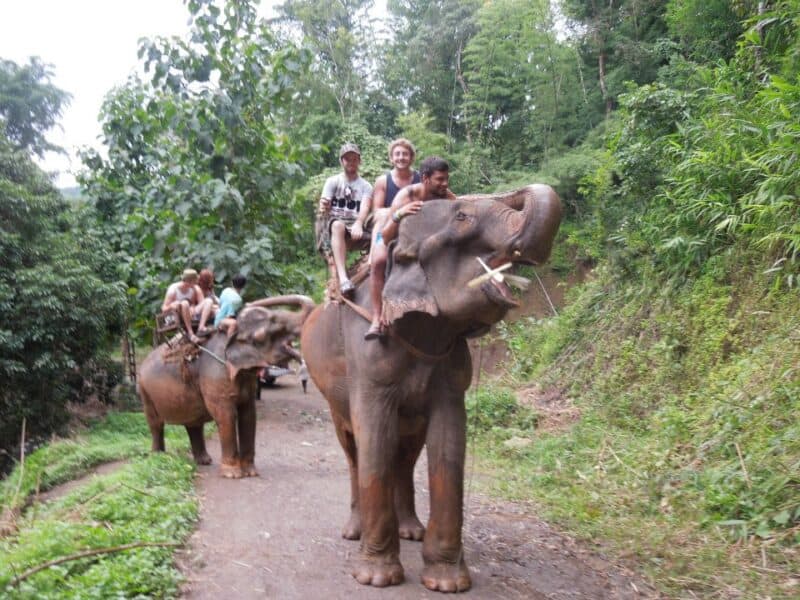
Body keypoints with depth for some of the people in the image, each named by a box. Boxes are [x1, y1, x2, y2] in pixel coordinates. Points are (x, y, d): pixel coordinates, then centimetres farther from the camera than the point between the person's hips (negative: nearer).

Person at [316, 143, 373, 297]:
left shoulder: (365, 186, 13)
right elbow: (324, 206, -1)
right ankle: (342, 278, -54)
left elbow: (365, 208, -7)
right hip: (331, 224, -3)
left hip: (354, 227, 3)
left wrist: (358, 224, -31)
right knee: (338, 226, -37)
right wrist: (323, 208, -28)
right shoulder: (333, 181, 13)